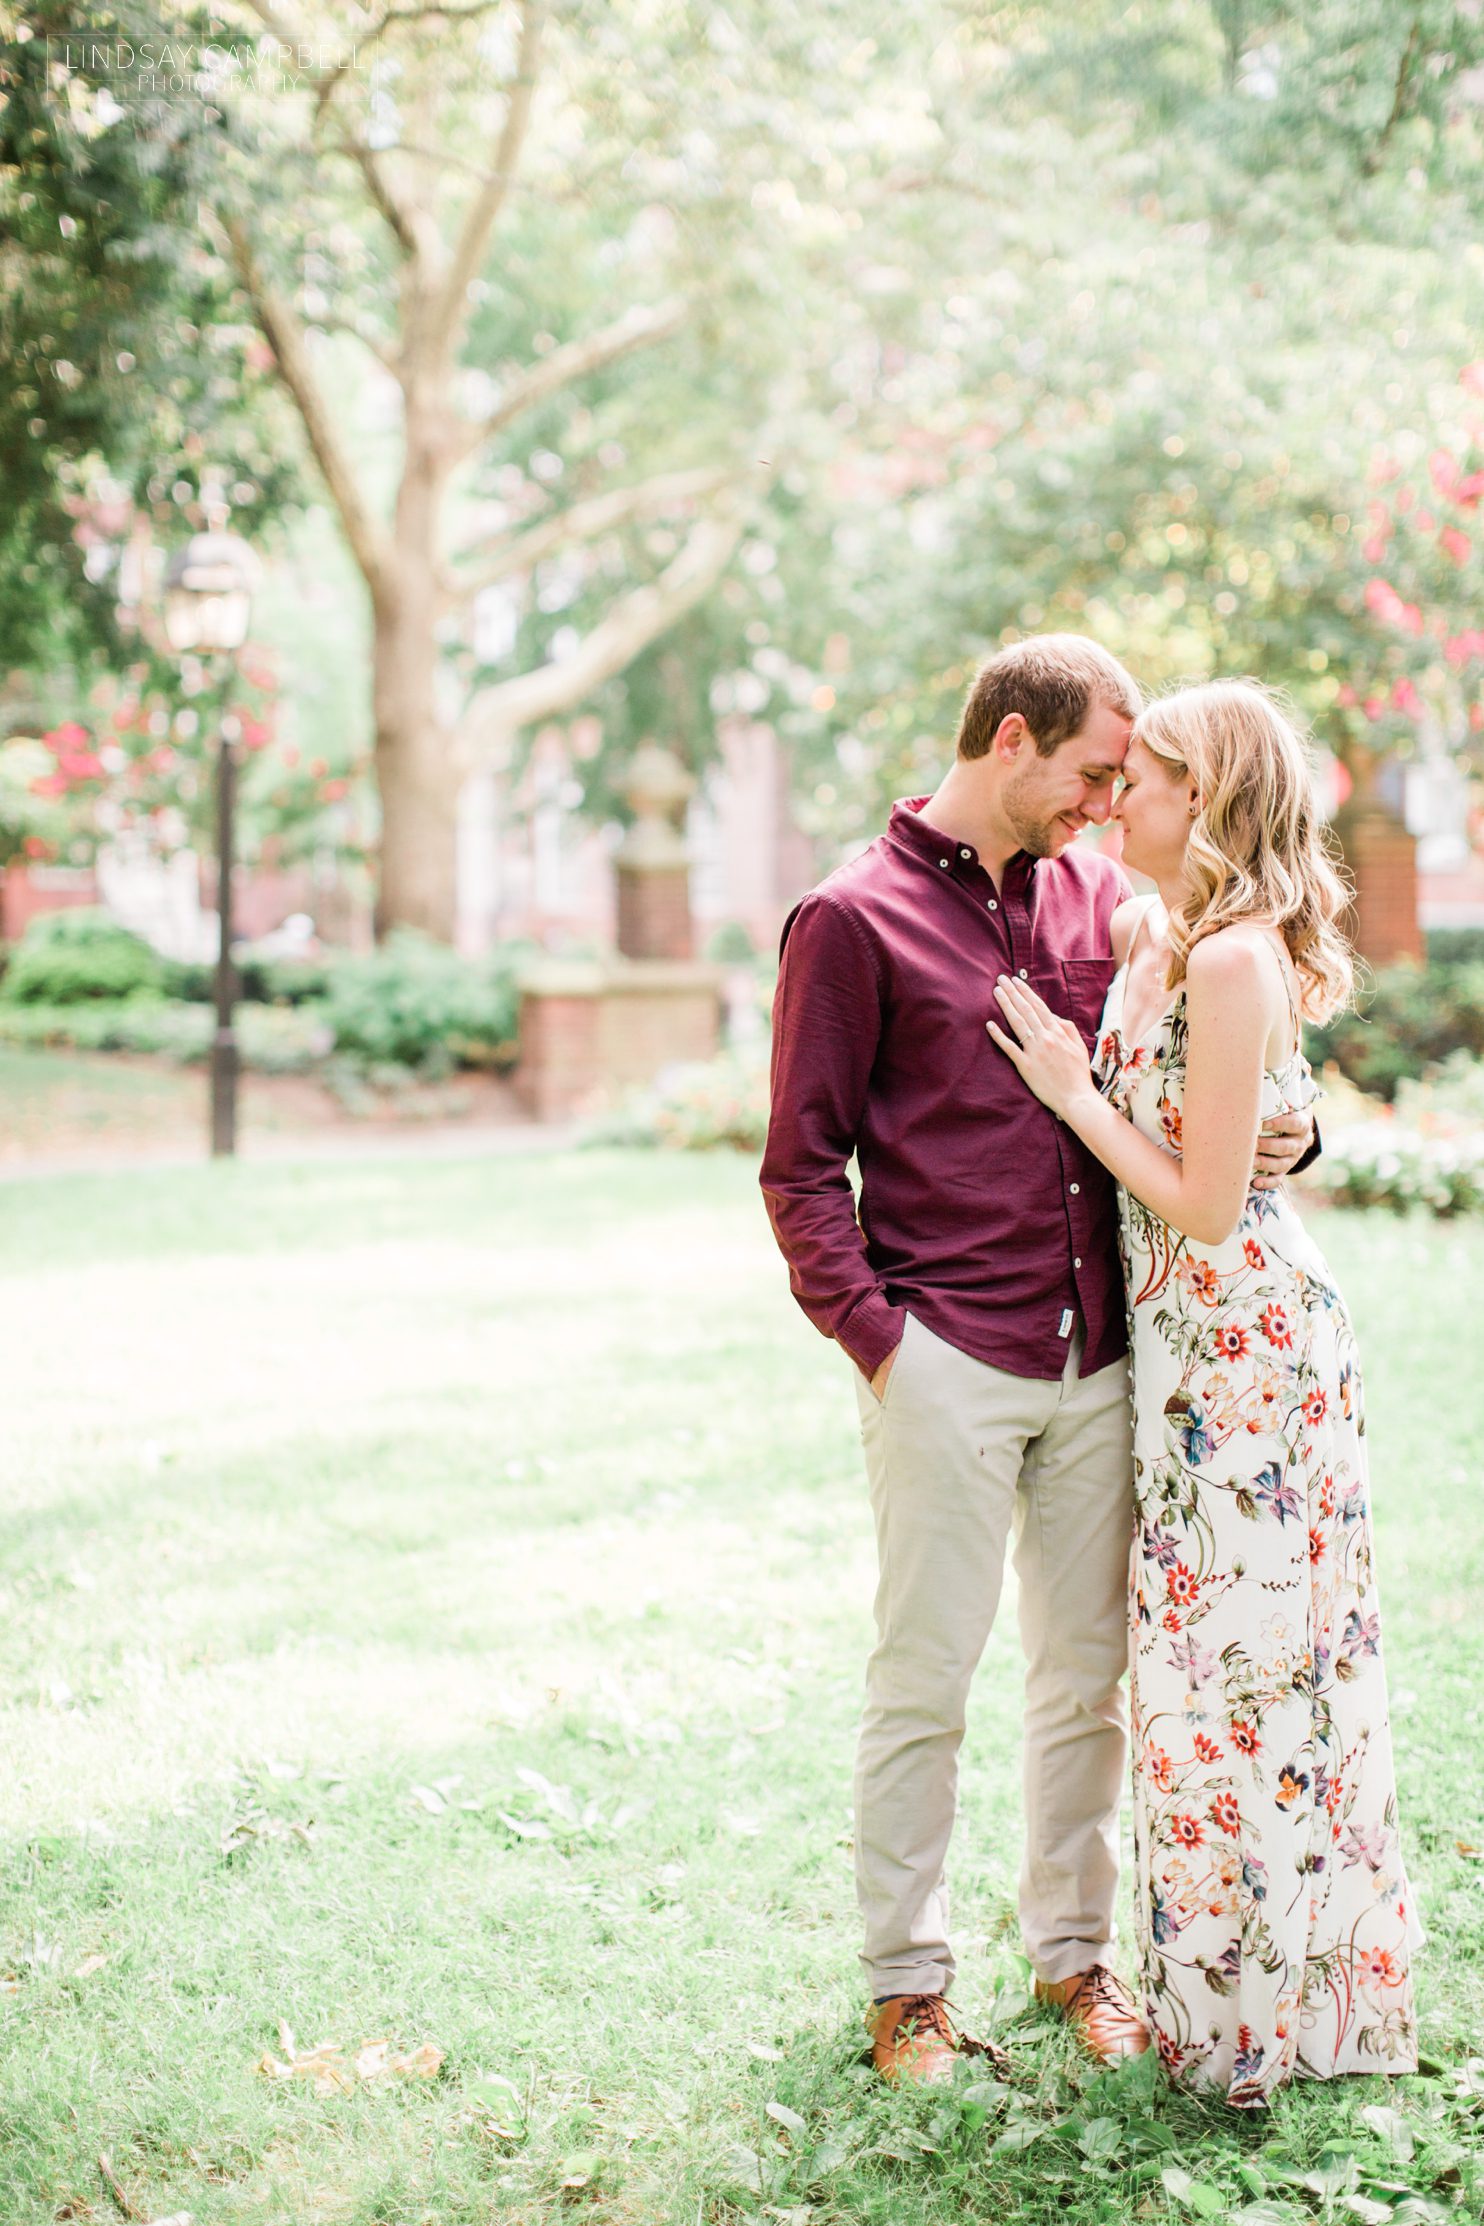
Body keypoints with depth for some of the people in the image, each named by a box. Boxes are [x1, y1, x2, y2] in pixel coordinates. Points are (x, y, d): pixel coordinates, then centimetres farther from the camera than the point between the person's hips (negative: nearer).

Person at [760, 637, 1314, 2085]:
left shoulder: (1101, 897, 12)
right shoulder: (855, 920, -3)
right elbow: (803, 1164, -3)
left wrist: (1275, 1139, 1)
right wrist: (873, 1332, -10)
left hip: (1098, 1360, 5)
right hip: (947, 1366, -5)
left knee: (1087, 1673, 12)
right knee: (923, 1680, 2)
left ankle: (1074, 1946, 27)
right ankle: (907, 1977, 16)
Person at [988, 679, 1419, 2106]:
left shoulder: (1235, 963, -19)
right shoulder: (1147, 937, 8)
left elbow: (1206, 1204, -19)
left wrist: (1077, 1092, -12)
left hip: (1245, 1341, -9)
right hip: (1190, 1343, 9)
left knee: (1237, 1661, 0)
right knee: (1223, 1654, 15)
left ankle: (1255, 2004, 12)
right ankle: (1225, 1981, 27)